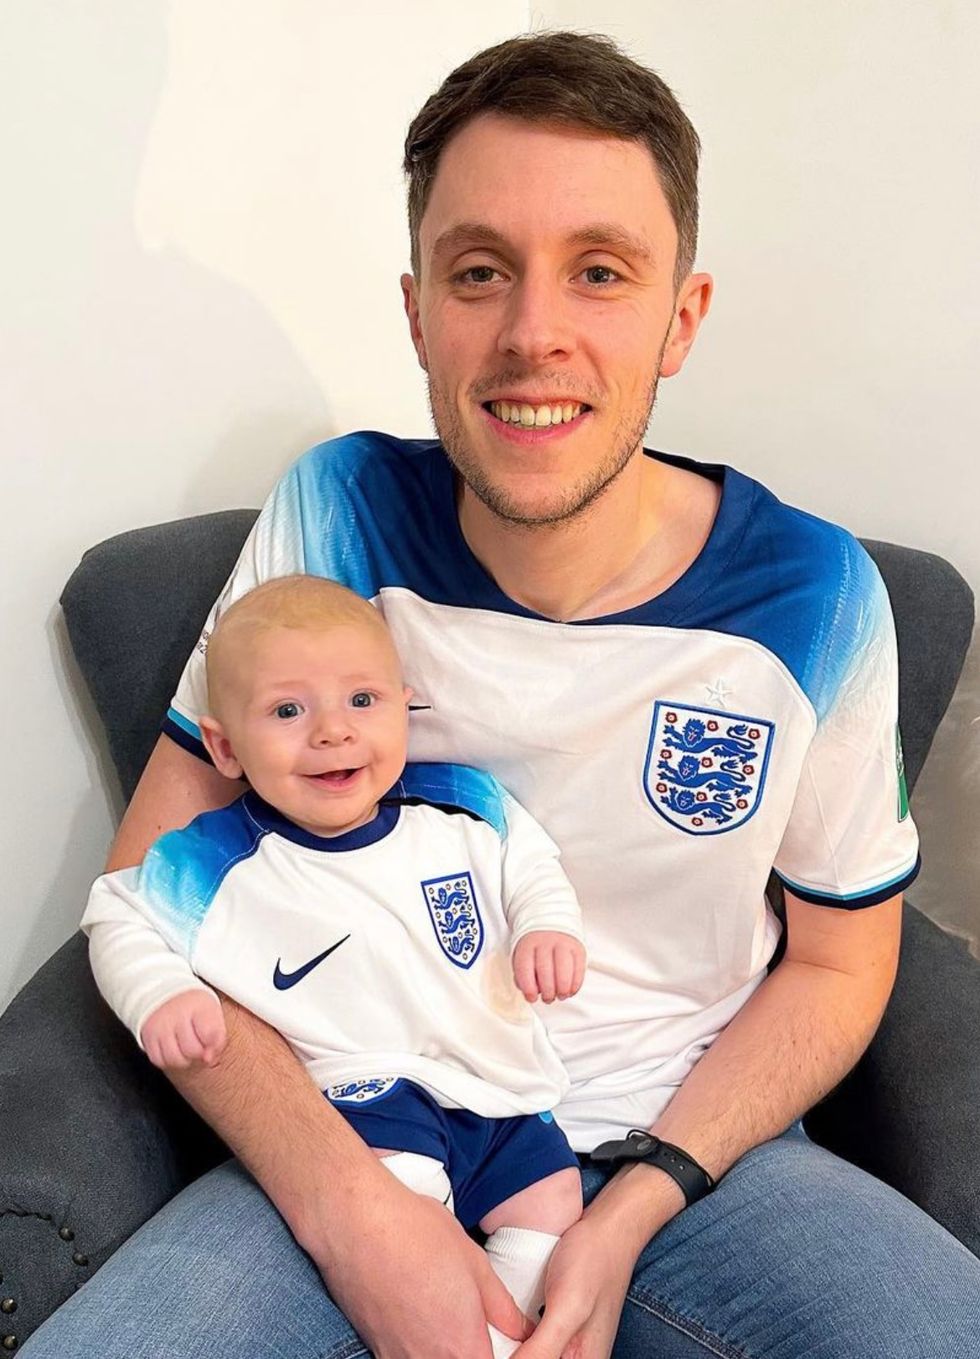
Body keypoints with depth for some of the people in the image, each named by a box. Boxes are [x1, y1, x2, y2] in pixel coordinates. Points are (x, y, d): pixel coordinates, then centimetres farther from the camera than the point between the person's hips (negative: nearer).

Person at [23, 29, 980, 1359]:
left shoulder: (814, 597, -11)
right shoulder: (335, 516, -10)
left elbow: (837, 963, 0)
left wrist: (628, 1217, -12)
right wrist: (351, 1209, -20)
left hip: (693, 1146, 1)